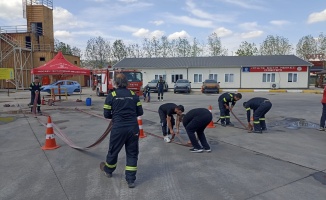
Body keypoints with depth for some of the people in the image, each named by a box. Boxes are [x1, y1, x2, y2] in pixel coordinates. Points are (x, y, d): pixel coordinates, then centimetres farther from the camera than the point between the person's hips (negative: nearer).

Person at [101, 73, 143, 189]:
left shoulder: (111, 96, -3)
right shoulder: (134, 95, 3)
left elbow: (107, 115, -2)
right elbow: (140, 112, 6)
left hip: (118, 128, -1)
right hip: (133, 128, 1)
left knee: (113, 150, 20)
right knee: (132, 153, 12)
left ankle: (108, 170, 45)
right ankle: (131, 180, 15)